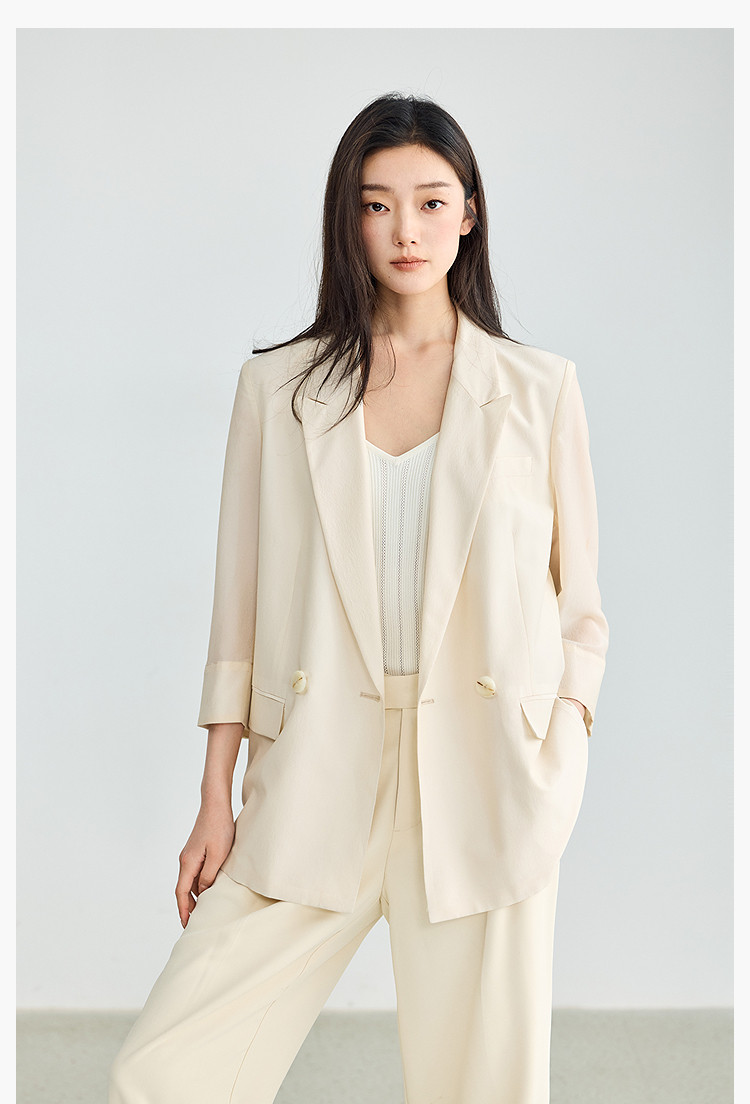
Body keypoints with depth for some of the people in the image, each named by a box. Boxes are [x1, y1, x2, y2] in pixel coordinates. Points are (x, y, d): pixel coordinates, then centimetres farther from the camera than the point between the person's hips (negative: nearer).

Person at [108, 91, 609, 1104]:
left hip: (482, 781, 0)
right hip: (316, 781, 1)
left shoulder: (540, 388, 6)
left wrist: (559, 760, -6)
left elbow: (579, 603, 8)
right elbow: (241, 604, 7)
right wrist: (216, 801, 4)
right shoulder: (279, 386, 8)